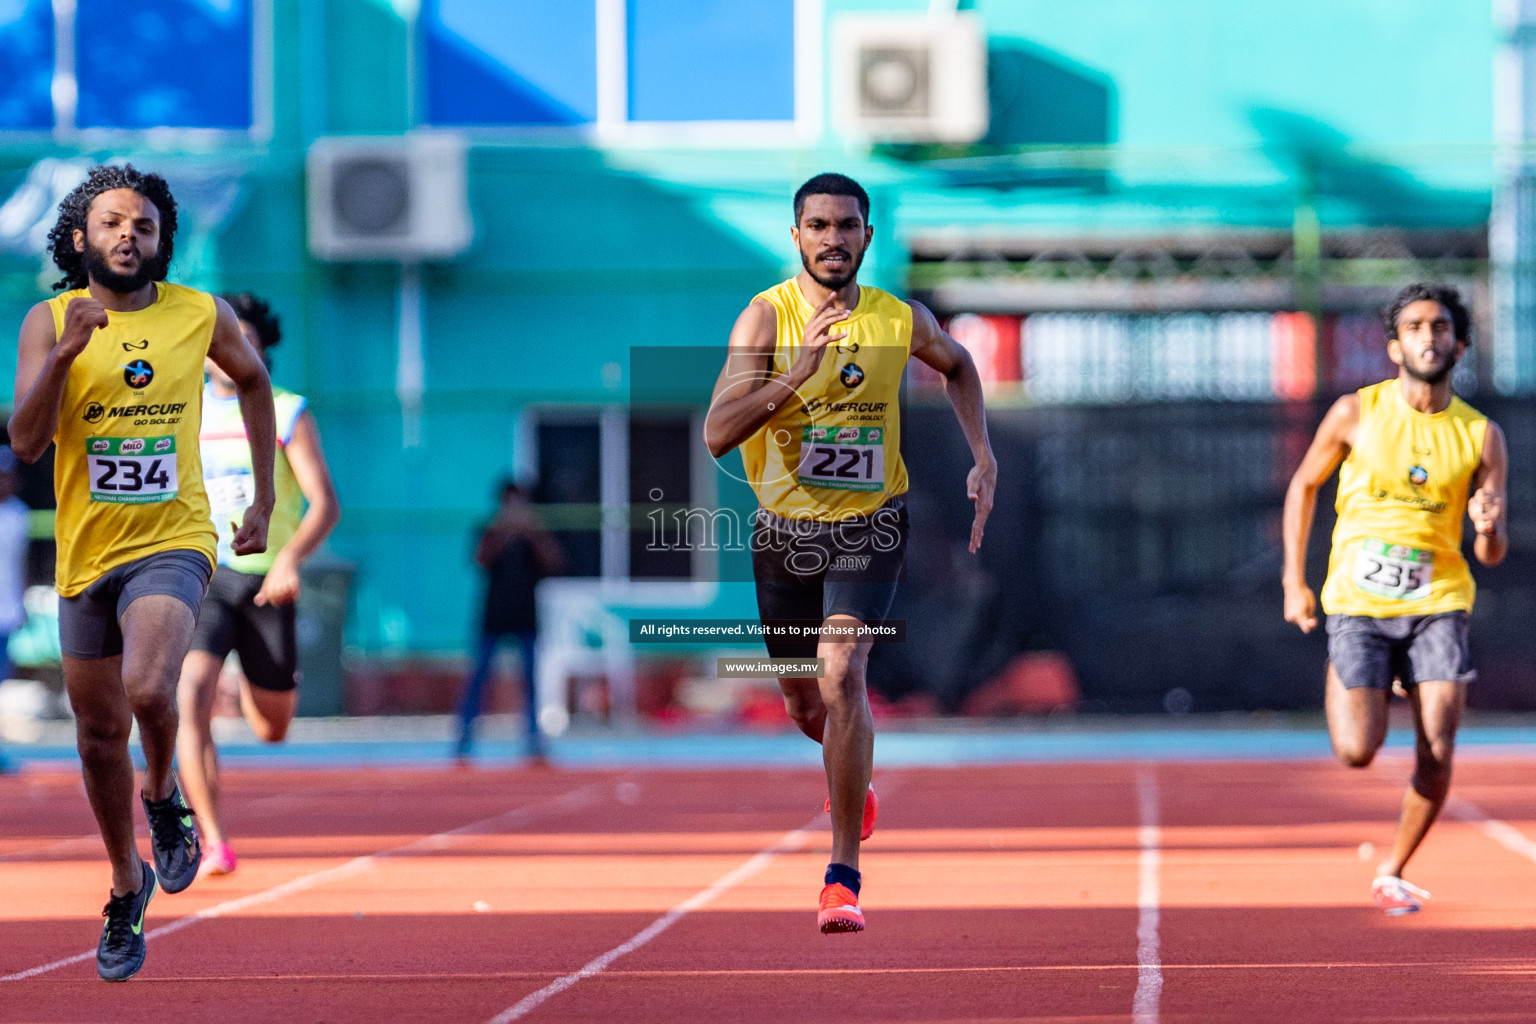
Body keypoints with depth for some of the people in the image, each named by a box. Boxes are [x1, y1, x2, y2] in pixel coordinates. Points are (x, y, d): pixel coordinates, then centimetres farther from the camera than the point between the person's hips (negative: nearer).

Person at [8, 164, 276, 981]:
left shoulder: (201, 316, -2)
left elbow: (253, 380, 19)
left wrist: (264, 500, 18)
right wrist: (66, 351, -27)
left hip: (172, 542, -2)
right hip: (85, 553, 2)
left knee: (147, 687, -28)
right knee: (100, 738, 11)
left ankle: (163, 798, 4)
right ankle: (127, 885, 33)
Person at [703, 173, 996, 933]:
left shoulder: (903, 322, -5)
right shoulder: (766, 316, -12)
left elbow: (957, 365, 20)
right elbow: (717, 434, -21)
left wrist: (983, 457, 9)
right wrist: (798, 370, -33)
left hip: (870, 527, -1)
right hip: (785, 528, 1)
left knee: (842, 677, -23)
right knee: (804, 706, 15)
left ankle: (843, 875, -17)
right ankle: (852, 773, 54)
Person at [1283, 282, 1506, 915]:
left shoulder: (1481, 436, 1)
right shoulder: (1356, 413, -2)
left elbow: (1492, 554, 1)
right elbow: (1303, 487, 12)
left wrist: (1488, 527, -23)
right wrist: (1294, 580, 7)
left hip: (1438, 604, 1)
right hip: (1357, 602, -1)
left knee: (1437, 754, -11)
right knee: (1356, 752, -11)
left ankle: (1392, 873, 12)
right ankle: (1341, 687, 27)